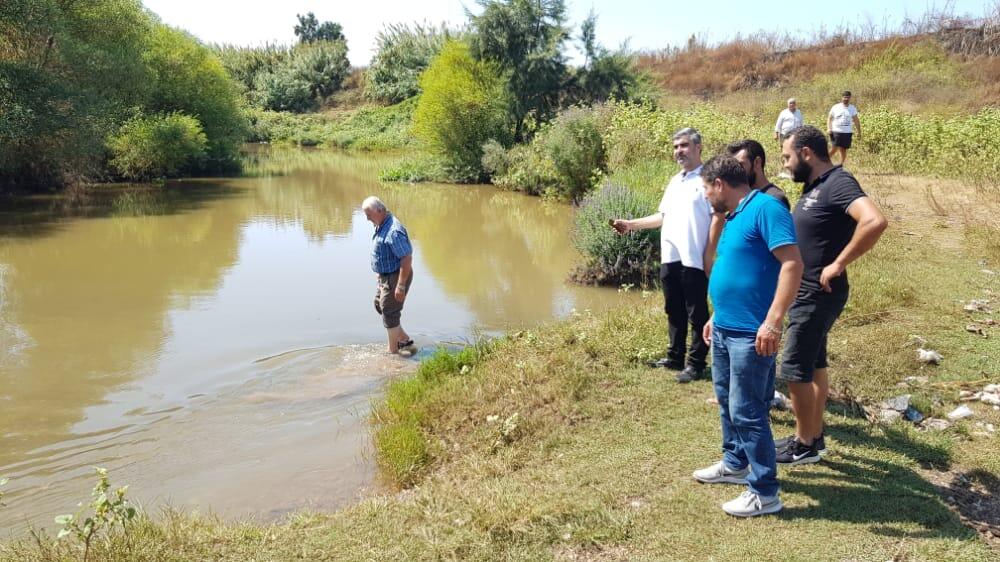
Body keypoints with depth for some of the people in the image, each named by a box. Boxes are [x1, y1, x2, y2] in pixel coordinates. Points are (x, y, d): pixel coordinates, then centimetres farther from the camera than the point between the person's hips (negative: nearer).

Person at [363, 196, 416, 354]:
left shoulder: (393, 230, -27)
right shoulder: (382, 226, 5)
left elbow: (407, 258, -29)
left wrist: (401, 285, -28)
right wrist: (380, 272, 24)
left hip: (396, 277, -11)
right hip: (386, 276, 11)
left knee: (389, 312, 1)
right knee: (379, 305, 21)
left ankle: (393, 351, 18)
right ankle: (405, 340, 28)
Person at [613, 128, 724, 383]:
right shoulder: (674, 182, 18)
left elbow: (718, 217, -12)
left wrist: (709, 255, -16)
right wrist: (630, 224, 15)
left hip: (694, 260, -8)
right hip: (669, 258, 8)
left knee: (696, 314, 1)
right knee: (674, 312, 15)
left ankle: (696, 363, 9)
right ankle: (675, 357, 25)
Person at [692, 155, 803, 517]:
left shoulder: (765, 208, -16)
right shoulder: (734, 217, 15)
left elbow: (792, 264, -24)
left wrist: (773, 321, -29)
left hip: (750, 334, -10)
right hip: (724, 329, 10)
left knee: (747, 412, -4)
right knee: (727, 402, 20)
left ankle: (764, 492, 8)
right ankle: (735, 464, 38)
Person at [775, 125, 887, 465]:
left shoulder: (838, 183, -19)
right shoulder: (815, 187, 10)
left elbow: (875, 222, -35)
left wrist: (837, 265, -27)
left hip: (818, 295, -10)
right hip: (805, 292, 10)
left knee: (794, 369, -1)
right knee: (814, 365, 17)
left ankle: (804, 445, 13)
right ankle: (814, 436, 29)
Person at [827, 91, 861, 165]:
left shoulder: (852, 108, 7)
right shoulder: (835, 107, 2)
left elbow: (856, 121, 10)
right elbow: (829, 118, 9)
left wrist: (859, 132, 7)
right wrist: (829, 128, -5)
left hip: (848, 132, 2)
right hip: (836, 131, -2)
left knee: (844, 150, 4)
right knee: (835, 148, -11)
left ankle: (841, 165, 12)